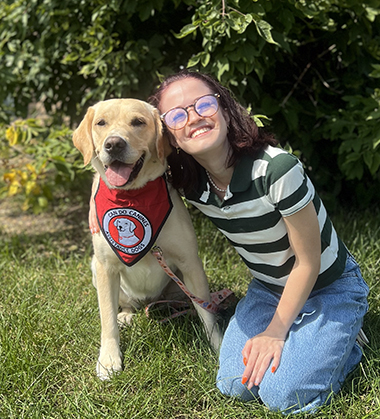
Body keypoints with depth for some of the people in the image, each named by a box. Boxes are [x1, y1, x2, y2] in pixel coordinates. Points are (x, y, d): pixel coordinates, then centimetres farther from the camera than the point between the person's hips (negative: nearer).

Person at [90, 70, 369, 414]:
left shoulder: (277, 169, -30)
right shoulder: (190, 185, -13)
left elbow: (308, 261, -20)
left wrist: (275, 331, -13)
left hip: (328, 288, -5)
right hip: (267, 288, 5)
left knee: (283, 396, -17)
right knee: (234, 385, -8)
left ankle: (345, 345, 10)